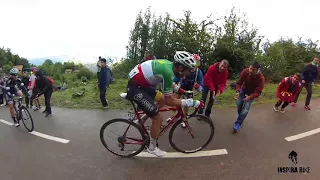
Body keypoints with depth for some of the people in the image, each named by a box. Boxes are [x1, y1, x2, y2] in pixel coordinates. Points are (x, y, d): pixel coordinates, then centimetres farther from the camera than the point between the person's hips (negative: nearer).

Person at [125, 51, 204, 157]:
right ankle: (152, 148, 19)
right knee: (158, 119, -4)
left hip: (141, 83, 10)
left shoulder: (169, 64, 1)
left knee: (162, 100, 22)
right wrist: (192, 103, -17)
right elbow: (169, 101, -20)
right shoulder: (168, 71, -27)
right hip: (135, 88, -9)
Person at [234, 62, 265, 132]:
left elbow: (258, 92, -26)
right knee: (239, 104, 3)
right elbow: (239, 83, -17)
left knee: (246, 108, -12)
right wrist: (238, 91, -33)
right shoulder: (245, 71, -26)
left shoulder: (261, 78, -30)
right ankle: (240, 117, 33)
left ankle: (238, 124, -3)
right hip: (243, 89, 3)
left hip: (252, 93, -2)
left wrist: (250, 97, -42)